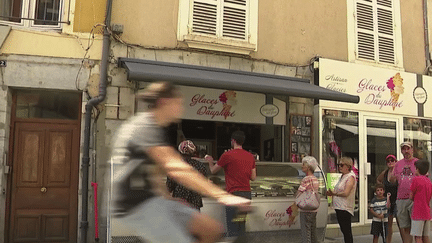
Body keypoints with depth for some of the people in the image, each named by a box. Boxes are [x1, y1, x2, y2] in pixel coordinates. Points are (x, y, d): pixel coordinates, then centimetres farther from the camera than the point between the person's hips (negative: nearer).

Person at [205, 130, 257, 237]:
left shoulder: (227, 155, -7)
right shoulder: (250, 156, 10)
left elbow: (213, 171, 7)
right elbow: (253, 177, 14)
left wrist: (210, 161, 27)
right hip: (247, 194, 7)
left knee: (232, 229, -2)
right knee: (241, 227, 16)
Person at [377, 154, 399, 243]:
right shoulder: (384, 173, 7)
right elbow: (378, 180, 27)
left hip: (397, 201, -5)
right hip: (387, 201, 5)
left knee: (399, 224, -5)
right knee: (388, 224, 10)